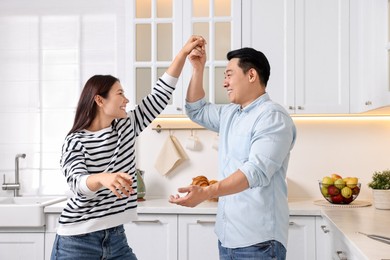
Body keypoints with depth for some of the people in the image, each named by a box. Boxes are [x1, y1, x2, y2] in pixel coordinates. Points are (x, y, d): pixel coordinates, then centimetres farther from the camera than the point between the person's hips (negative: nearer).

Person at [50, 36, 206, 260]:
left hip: (116, 236, 6)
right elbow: (78, 184, -27)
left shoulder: (127, 127, 5)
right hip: (77, 241, -5)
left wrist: (184, 53, 0)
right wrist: (102, 178, -49)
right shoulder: (75, 141, -11)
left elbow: (161, 94, 4)